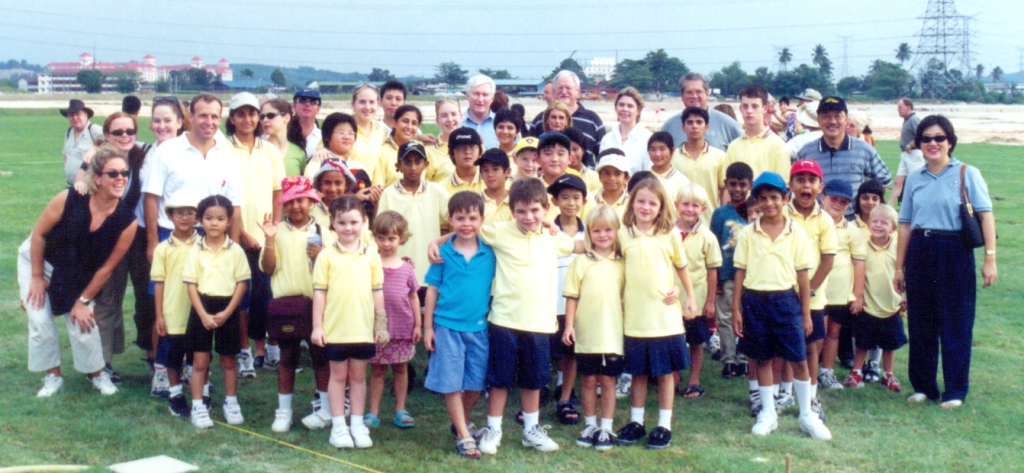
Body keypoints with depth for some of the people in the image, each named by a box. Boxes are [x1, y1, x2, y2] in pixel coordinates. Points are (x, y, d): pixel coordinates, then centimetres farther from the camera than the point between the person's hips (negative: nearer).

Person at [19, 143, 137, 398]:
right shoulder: (70, 199, -31)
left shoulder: (127, 221, -25)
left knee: (82, 321, -8)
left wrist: (83, 301, -9)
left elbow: (106, 267, -15)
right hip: (38, 260, -1)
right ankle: (53, 376, 14)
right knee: (40, 320, -6)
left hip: (77, 276, 1)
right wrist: (37, 277, -10)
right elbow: (38, 233, -16)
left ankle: (97, 374, 16)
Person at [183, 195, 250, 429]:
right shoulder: (196, 251, -1)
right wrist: (203, 315, -12)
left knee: (228, 360, 11)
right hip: (202, 308, 0)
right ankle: (198, 406, 10)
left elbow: (242, 283, -3)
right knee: (200, 360, 3)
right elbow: (191, 284, -3)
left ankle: (231, 403, 24)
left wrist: (227, 312, -11)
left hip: (228, 309, 0)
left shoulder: (235, 251, -2)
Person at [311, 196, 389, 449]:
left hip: (363, 330, 2)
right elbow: (319, 292, -3)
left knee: (358, 376, 12)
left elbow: (378, 292, 7)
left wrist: (381, 325, 6)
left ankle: (358, 425, 21)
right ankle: (338, 426, 17)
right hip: (335, 330, -2)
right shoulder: (327, 256, -4)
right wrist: (317, 326, -6)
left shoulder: (371, 256, 3)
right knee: (338, 375, 9)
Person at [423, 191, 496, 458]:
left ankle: (462, 421, 33)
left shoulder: (490, 253, 1)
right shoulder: (443, 254, -2)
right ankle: (463, 435, 11)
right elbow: (432, 291, 3)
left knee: (476, 384, 9)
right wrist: (428, 327, 3)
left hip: (479, 327, 2)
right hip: (448, 326, -2)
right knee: (451, 384, 1)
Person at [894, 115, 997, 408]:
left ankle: (955, 391, 10)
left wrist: (990, 259, -16)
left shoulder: (967, 174, -2)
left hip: (955, 252, -4)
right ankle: (923, 386, 20)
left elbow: (986, 216, -7)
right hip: (920, 254, 4)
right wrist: (899, 267, 12)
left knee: (956, 324, 1)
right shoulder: (914, 179, 10)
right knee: (920, 323, 8)